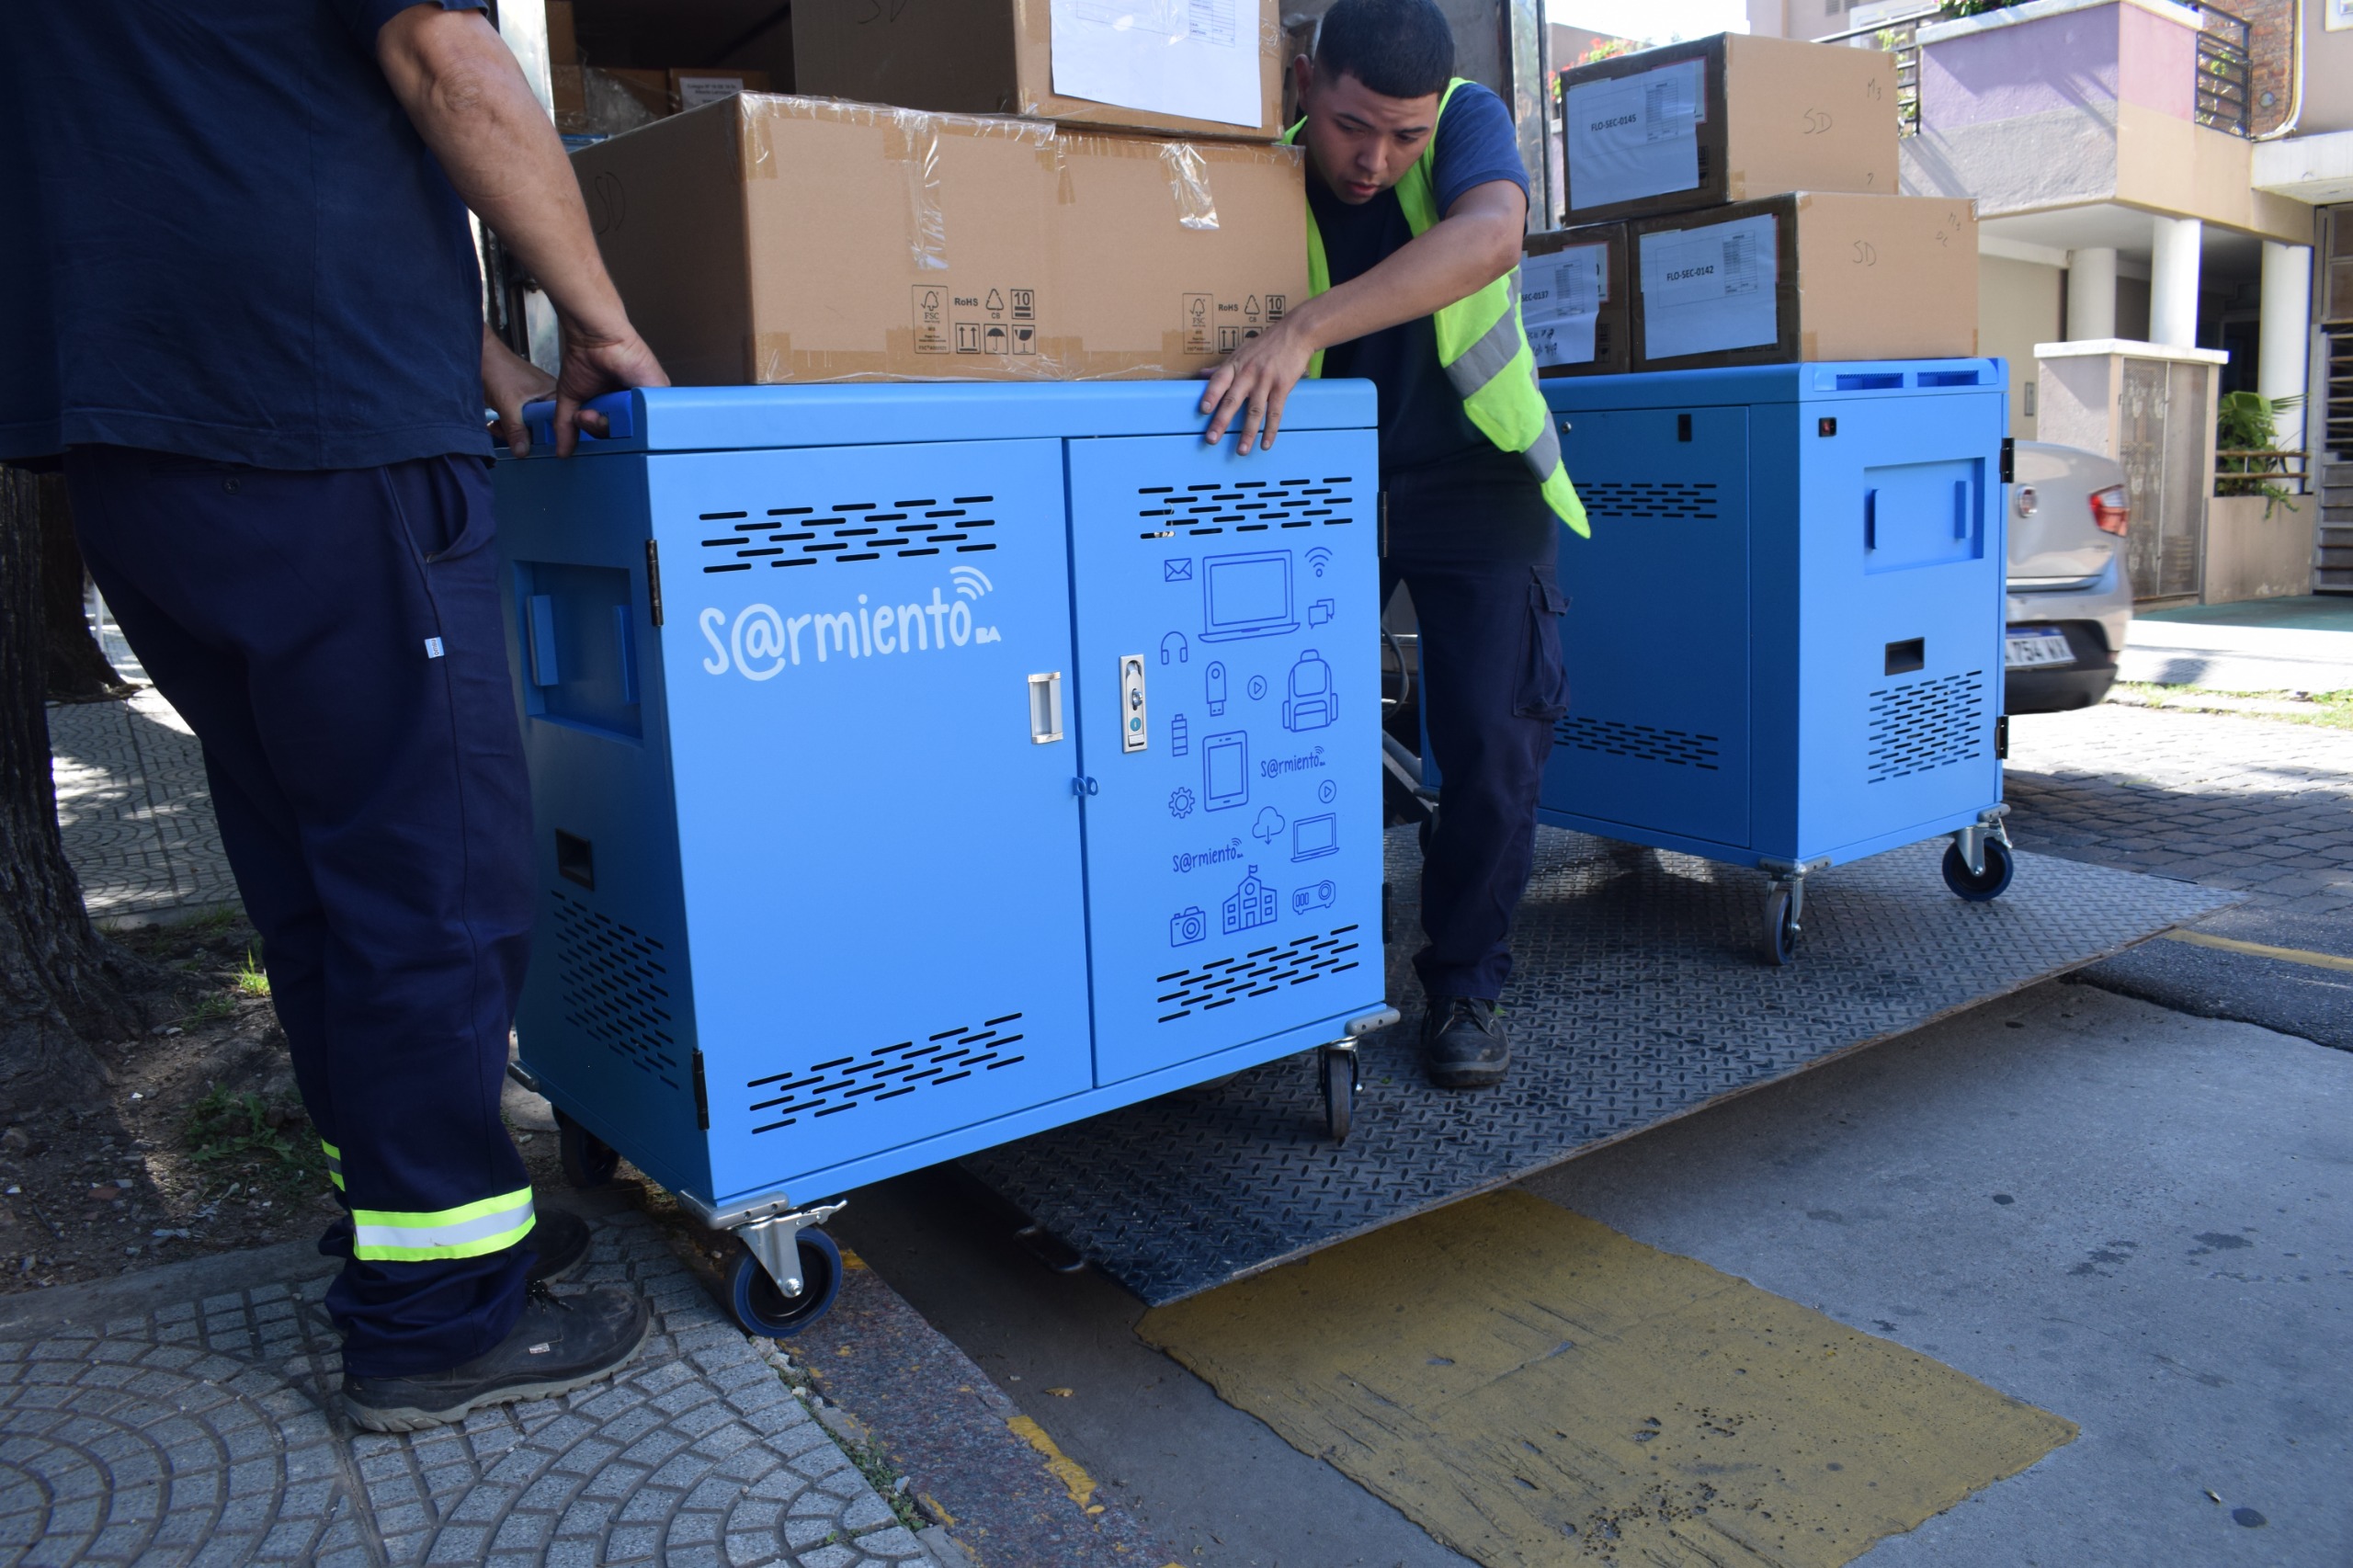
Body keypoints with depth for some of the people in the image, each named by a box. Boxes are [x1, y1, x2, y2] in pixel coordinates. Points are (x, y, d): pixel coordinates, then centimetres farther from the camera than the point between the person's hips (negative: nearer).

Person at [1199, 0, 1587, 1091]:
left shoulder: (1469, 118, -18)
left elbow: (1488, 235, -39)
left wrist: (1303, 331, -50)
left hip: (1471, 481, -1)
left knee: (1494, 743, -5)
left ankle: (1465, 984, 13)